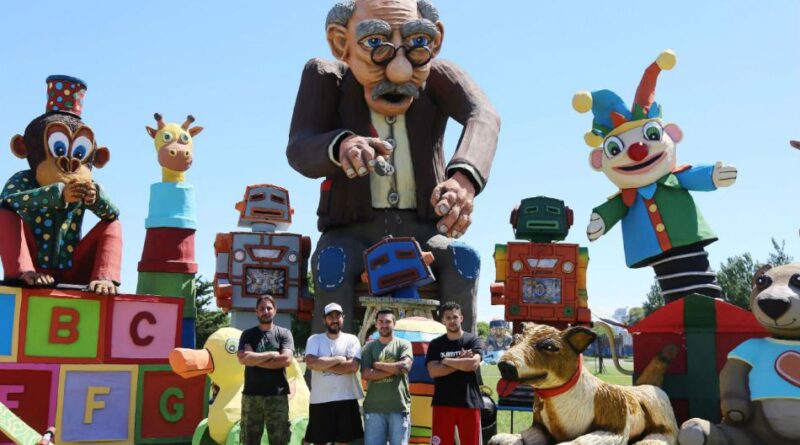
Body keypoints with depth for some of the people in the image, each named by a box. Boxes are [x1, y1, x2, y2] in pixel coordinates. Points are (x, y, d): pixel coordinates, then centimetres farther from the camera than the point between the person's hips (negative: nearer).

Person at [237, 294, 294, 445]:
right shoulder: (248, 334, 8)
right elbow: (243, 358, -9)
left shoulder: (284, 333, 4)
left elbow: (286, 359, -11)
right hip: (251, 395, 1)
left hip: (277, 396, -1)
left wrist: (255, 359, -7)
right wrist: (271, 355, -9)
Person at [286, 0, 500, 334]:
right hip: (354, 230, 0)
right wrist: (339, 145, -46)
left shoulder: (438, 75, -5)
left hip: (422, 229, 1)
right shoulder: (327, 77, -5)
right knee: (332, 261, -31)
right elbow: (299, 150, -20)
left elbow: (483, 116, -26)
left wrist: (465, 174, -50)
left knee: (463, 257, -27)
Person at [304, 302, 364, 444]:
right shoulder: (314, 340, 3)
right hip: (320, 401, 0)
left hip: (346, 400, 0)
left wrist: (323, 364, -11)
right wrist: (338, 359, -12)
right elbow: (311, 363, -15)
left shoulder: (351, 339, 2)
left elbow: (353, 366, -13)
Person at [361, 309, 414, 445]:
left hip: (399, 407, -1)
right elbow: (365, 374, -3)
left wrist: (378, 365, -4)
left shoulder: (403, 344, 7)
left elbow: (405, 366, -11)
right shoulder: (369, 347, 9)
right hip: (374, 408, 1)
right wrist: (394, 369, -9)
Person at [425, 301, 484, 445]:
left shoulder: (473, 340, 2)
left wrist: (446, 361, -7)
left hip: (469, 403, -1)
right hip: (443, 403, 1)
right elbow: (433, 371, -8)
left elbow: (473, 364, -16)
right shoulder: (435, 344, 6)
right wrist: (461, 362, -12)